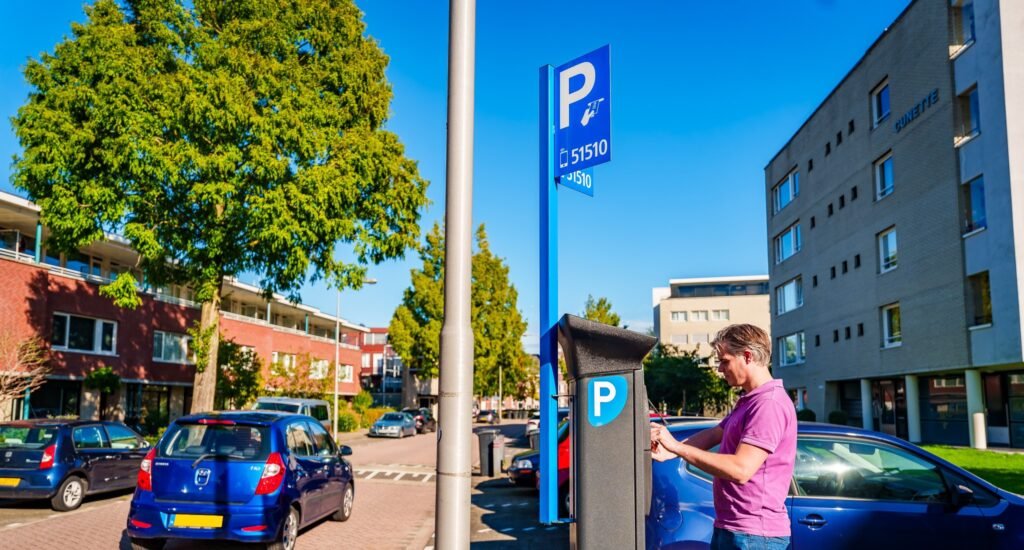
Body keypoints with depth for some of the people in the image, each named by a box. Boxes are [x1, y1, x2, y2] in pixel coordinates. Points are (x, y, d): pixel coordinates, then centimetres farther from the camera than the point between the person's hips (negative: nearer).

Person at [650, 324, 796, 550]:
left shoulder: (770, 404, -19)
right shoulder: (748, 401, 17)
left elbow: (741, 469, -27)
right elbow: (713, 435, 16)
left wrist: (677, 446, -23)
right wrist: (669, 451, 0)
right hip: (729, 528, 10)